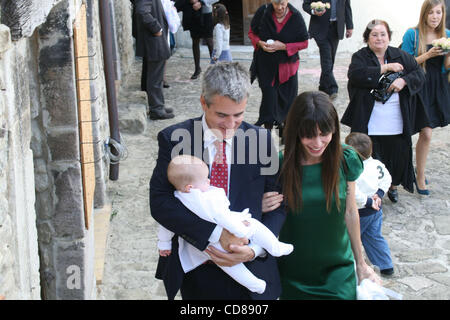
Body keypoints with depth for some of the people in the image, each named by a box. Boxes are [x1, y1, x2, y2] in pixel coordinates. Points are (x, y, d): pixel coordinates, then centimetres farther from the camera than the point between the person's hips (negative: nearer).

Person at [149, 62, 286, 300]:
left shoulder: (261, 139, -5)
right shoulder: (174, 139, -9)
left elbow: (278, 206, -2)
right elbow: (159, 202, -16)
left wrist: (255, 249, -19)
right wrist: (216, 233, -26)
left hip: (249, 270, 1)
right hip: (195, 273, 0)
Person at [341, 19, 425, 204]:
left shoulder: (400, 56, 6)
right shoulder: (360, 57, -3)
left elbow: (420, 75, 5)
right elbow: (356, 74, -22)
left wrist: (403, 81, -15)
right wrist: (385, 68, -19)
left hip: (397, 124, 3)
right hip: (369, 124, -3)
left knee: (398, 156, 12)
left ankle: (393, 186, 37)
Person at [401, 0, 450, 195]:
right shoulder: (412, 35, -7)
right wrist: (428, 55, -20)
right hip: (419, 87, -4)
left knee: (427, 132, 9)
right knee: (426, 133, -10)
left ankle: (420, 167, 30)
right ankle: (420, 177, 5)